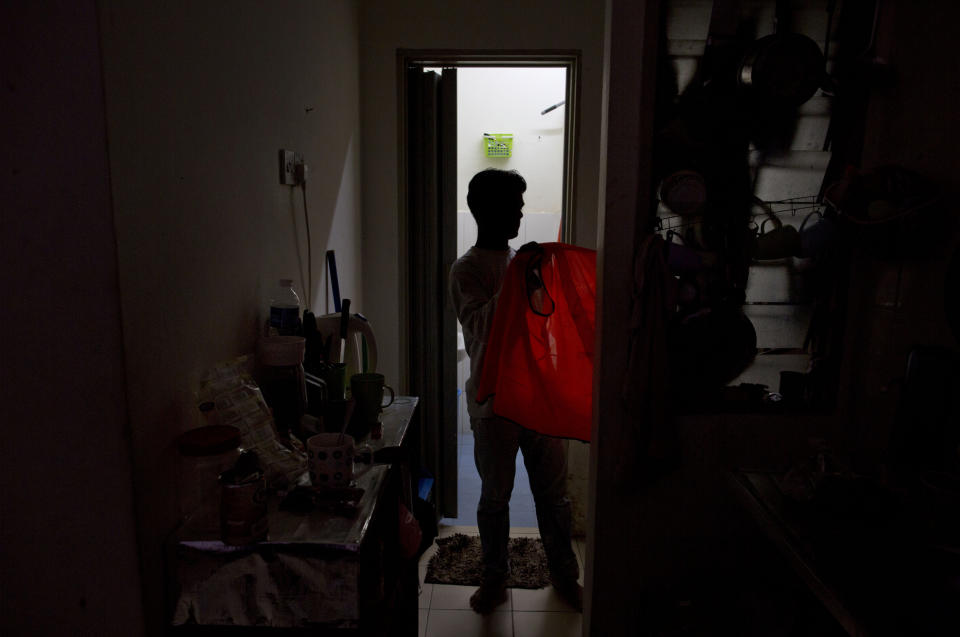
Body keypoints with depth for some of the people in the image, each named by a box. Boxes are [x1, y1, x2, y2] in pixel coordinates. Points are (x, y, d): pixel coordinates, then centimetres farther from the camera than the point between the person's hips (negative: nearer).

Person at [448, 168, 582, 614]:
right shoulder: (467, 270, -9)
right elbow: (480, 327, -25)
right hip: (494, 401, -5)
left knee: (553, 490, 13)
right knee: (495, 496, 10)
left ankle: (564, 574, 32)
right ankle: (495, 579, 30)